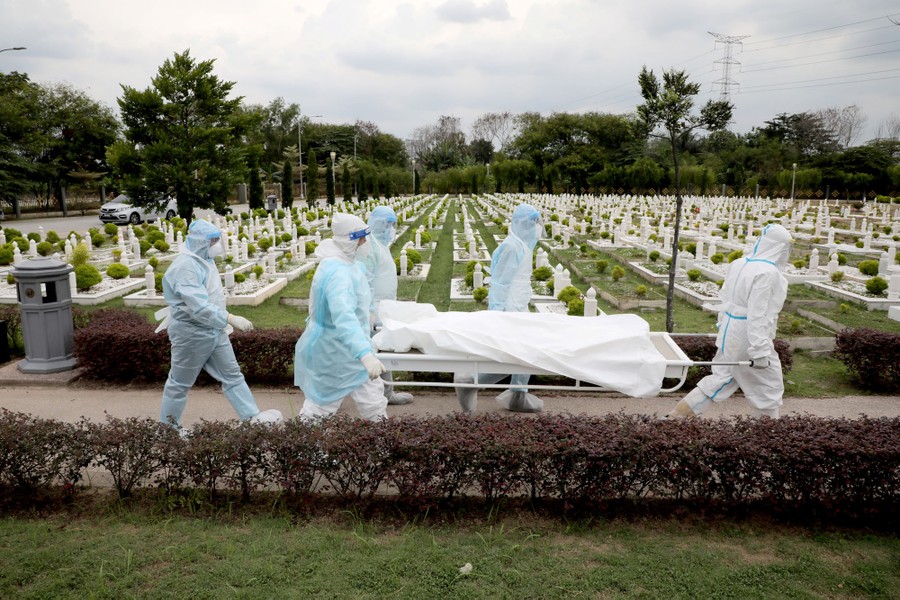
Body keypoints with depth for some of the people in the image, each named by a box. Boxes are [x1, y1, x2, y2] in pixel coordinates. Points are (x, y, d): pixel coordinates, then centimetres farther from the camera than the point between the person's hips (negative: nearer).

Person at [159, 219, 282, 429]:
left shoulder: (204, 259, 4)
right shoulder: (185, 267, -26)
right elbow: (200, 307, -34)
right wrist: (232, 319, -35)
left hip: (214, 330, 9)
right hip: (191, 334, -9)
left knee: (232, 374, 10)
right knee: (180, 383, 8)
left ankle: (252, 417, 15)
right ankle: (167, 427, 26)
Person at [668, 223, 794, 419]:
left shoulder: (738, 264, 6)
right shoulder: (768, 272, -19)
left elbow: (725, 298, 13)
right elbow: (758, 314, -24)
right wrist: (760, 351, -22)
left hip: (730, 332, 9)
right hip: (748, 337, -8)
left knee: (721, 378, 18)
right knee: (769, 387, 10)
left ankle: (677, 415, 17)